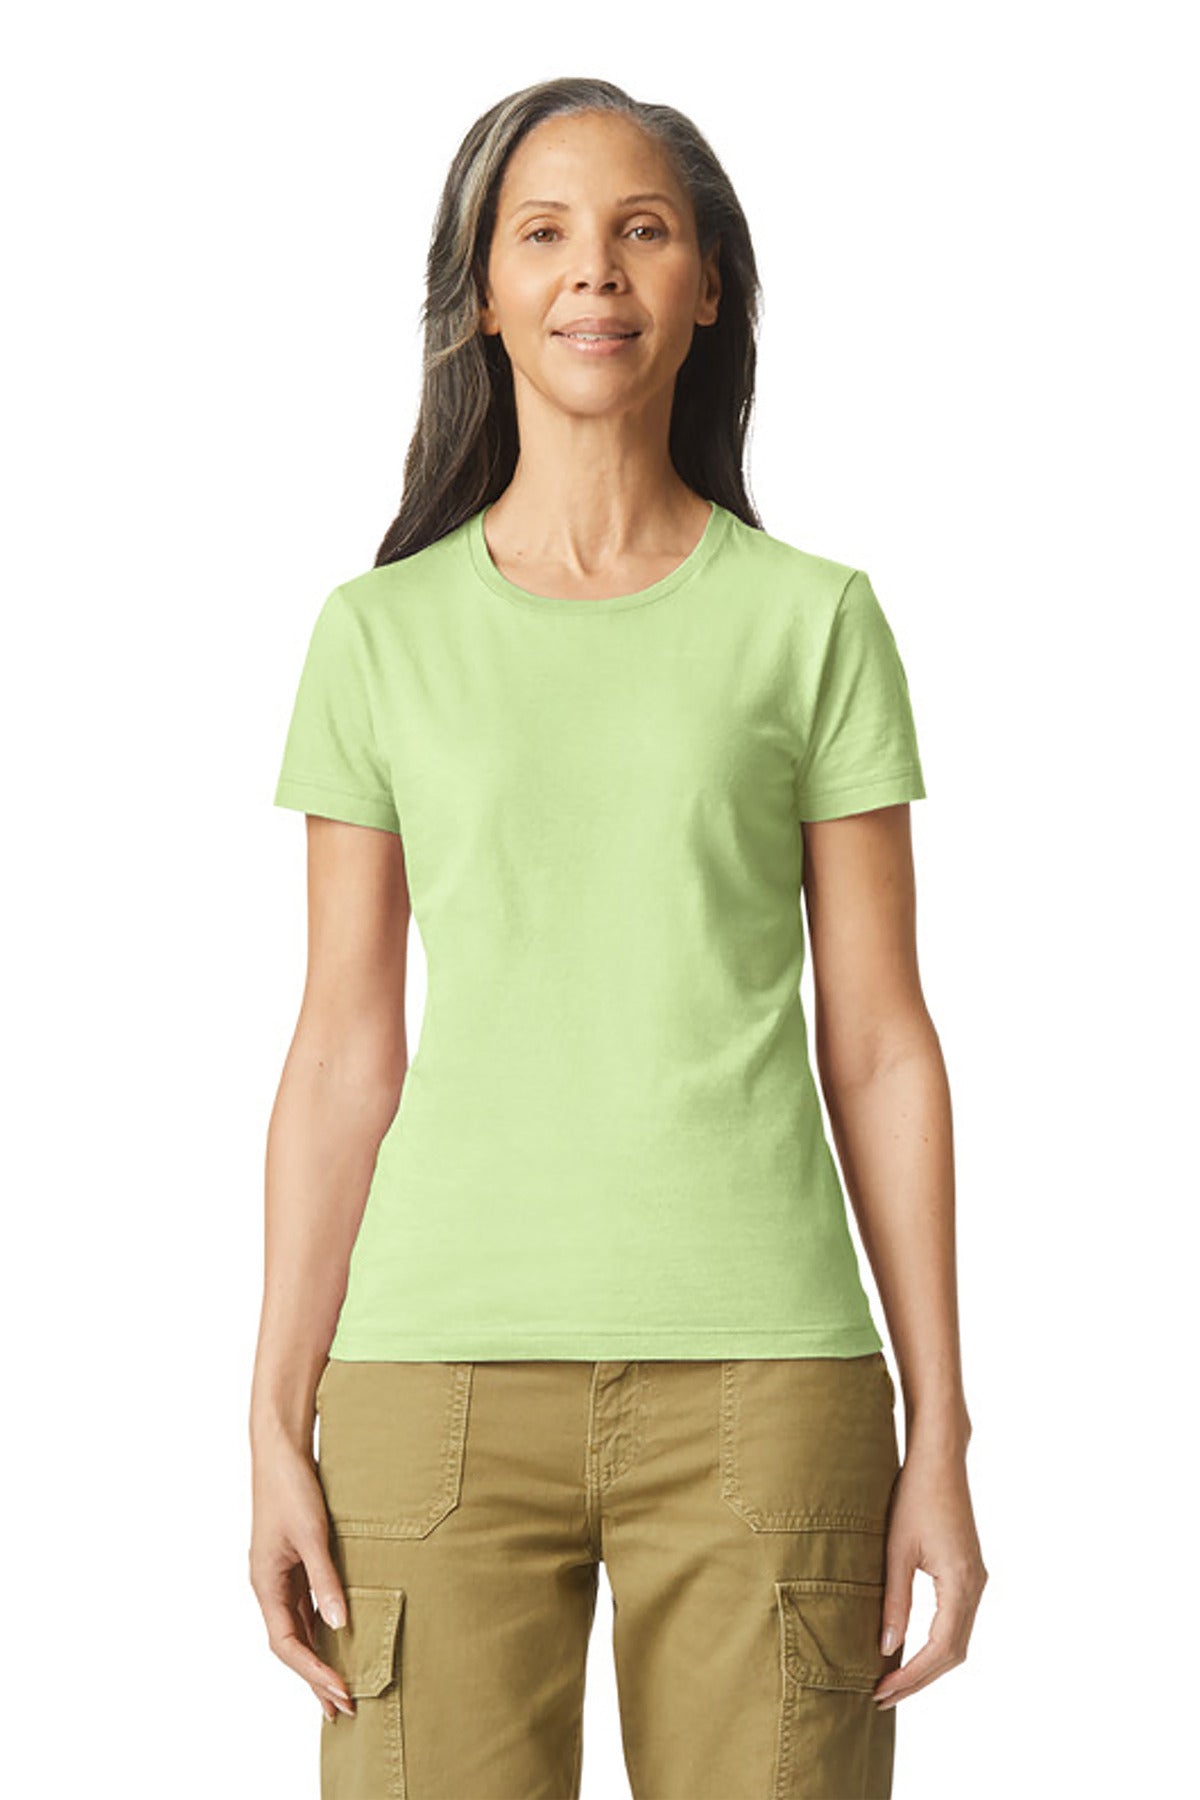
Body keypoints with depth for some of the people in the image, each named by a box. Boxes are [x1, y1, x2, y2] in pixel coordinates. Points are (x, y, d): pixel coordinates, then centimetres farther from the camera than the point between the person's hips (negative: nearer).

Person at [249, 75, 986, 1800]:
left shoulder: (815, 618, 6)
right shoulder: (381, 634, 7)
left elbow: (879, 1044, 5)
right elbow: (345, 1055, 7)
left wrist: (941, 1436, 2)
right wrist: (278, 1426, 1)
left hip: (758, 1379, 0)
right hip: (447, 1371, 1)